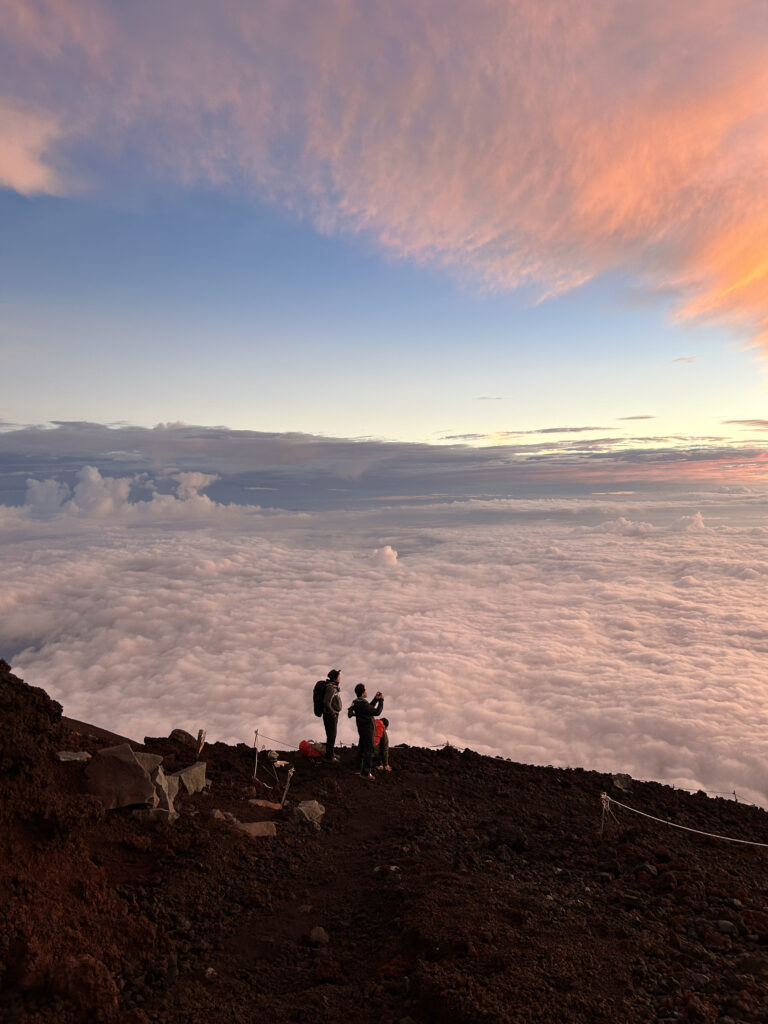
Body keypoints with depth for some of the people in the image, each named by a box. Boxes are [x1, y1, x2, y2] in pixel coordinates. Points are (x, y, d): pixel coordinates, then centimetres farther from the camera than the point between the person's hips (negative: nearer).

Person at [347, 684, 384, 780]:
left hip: (362, 729, 10)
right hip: (367, 731, -10)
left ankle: (360, 769, 33)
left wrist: (376, 699, 8)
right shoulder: (362, 704, -28)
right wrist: (381, 700, -16)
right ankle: (366, 773, 7)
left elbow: (370, 707, 17)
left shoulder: (357, 702, 3)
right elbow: (377, 712, -25)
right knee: (369, 751, 0)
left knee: (362, 749, 21)